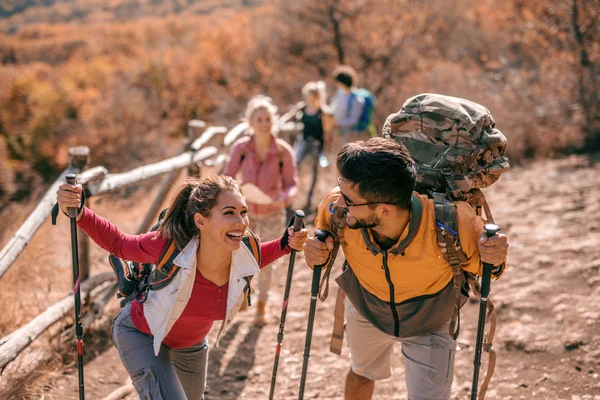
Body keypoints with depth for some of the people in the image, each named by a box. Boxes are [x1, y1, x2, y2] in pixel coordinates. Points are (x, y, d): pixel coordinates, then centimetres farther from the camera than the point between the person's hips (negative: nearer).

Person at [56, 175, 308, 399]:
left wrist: (286, 245, -16)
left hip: (191, 343, 5)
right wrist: (78, 213, -33)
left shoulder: (245, 254, -28)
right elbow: (118, 244, -20)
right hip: (142, 334, -5)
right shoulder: (170, 246, -38)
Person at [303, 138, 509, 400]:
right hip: (366, 313, 3)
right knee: (361, 374, 30)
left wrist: (494, 259, -43)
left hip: (427, 327, -3)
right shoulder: (336, 207, -37)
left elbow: (480, 264, -20)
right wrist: (315, 252, -35)